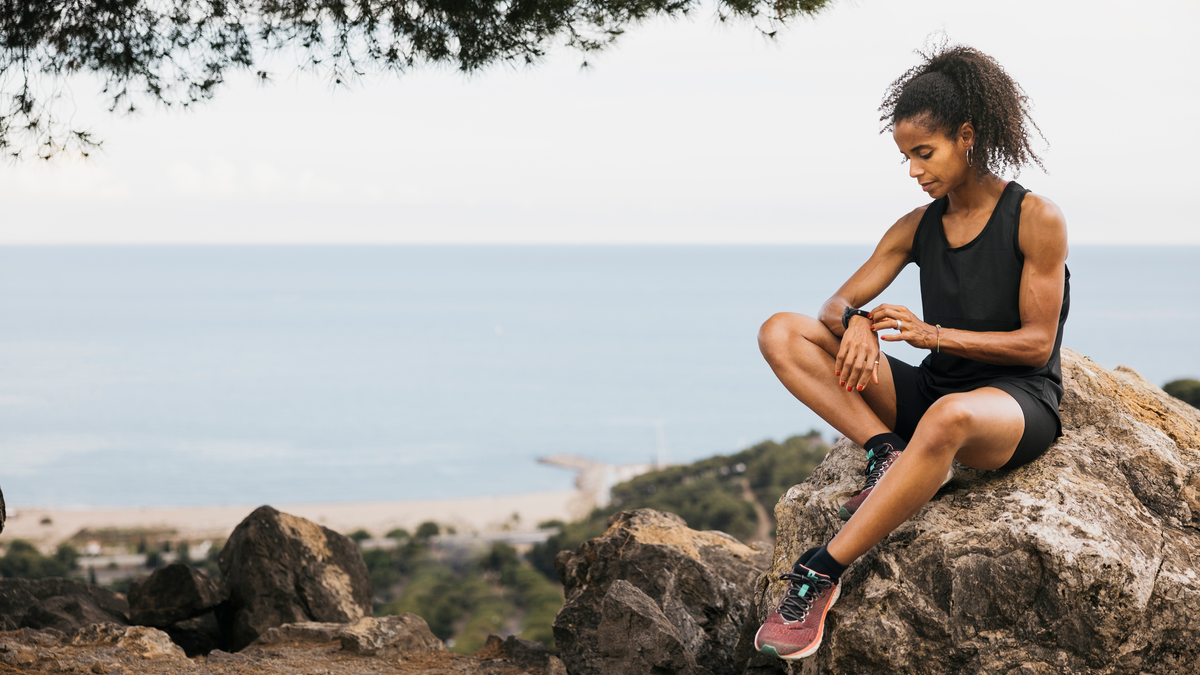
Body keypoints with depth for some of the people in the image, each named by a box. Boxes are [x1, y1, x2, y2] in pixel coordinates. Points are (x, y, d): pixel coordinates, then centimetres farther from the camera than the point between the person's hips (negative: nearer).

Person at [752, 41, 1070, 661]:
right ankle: (886, 453, -22)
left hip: (1019, 403, -6)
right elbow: (838, 303, 8)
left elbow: (1037, 344, -9)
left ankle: (821, 574, -39)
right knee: (781, 333, -8)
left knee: (949, 416, -46)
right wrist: (855, 321, -18)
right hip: (934, 390, 6)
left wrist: (935, 334, -20)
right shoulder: (918, 228, 10)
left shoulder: (1036, 218, -7)